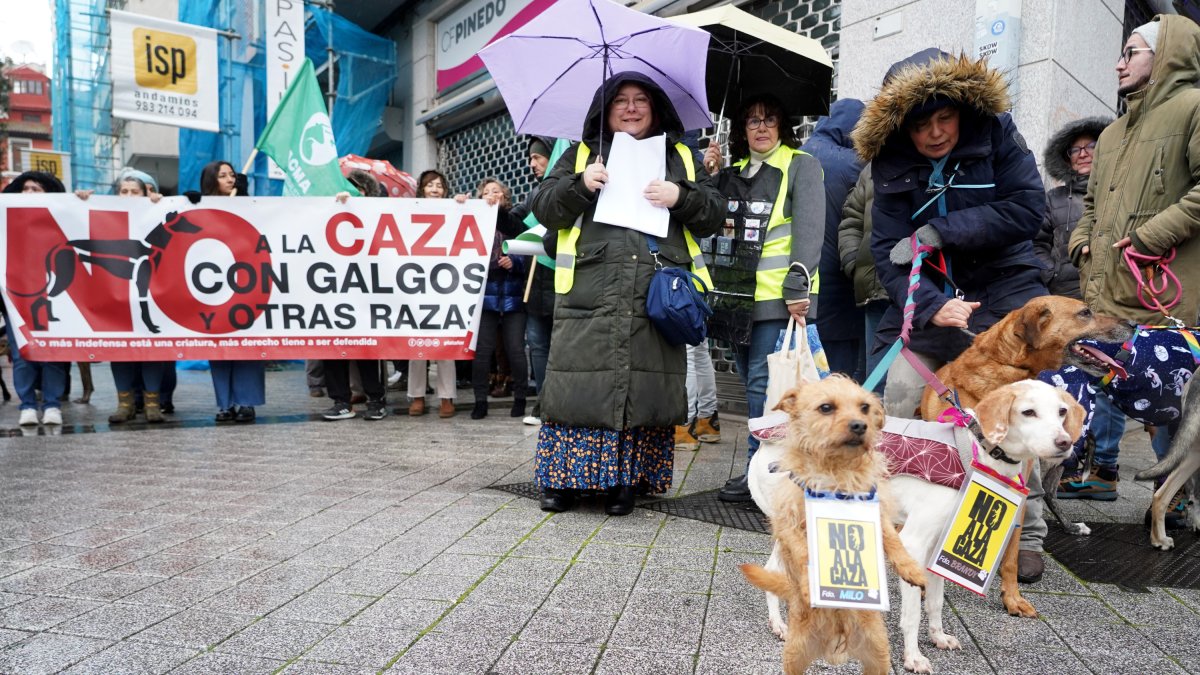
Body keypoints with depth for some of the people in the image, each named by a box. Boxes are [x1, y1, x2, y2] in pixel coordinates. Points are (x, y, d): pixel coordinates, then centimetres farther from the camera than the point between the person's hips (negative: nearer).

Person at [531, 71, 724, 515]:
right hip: (590, 293, -1)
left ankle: (625, 480, 12)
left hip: (657, 296, 1)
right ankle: (563, 477, 8)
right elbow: (544, 209, 8)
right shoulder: (580, 155, 16)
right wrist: (580, 184, -9)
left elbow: (713, 215, 14)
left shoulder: (679, 158, 19)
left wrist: (681, 197, -6)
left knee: (645, 387, 0)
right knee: (580, 384, -5)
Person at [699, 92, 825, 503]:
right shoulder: (733, 172, 21)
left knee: (763, 384, -8)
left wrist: (798, 286, -17)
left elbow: (809, 228, -8)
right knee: (752, 383, 9)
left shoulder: (801, 165, 2)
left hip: (777, 296, -7)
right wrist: (710, 177, 6)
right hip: (738, 293, 7)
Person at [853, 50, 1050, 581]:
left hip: (1004, 289, -1)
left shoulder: (997, 133, -7)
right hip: (929, 297, 2)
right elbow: (888, 253, -13)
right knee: (900, 397, -9)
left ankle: (1026, 536, 6)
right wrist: (931, 307, -30)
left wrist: (939, 233, -21)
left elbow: (1028, 207, -16)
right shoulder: (892, 164, -5)